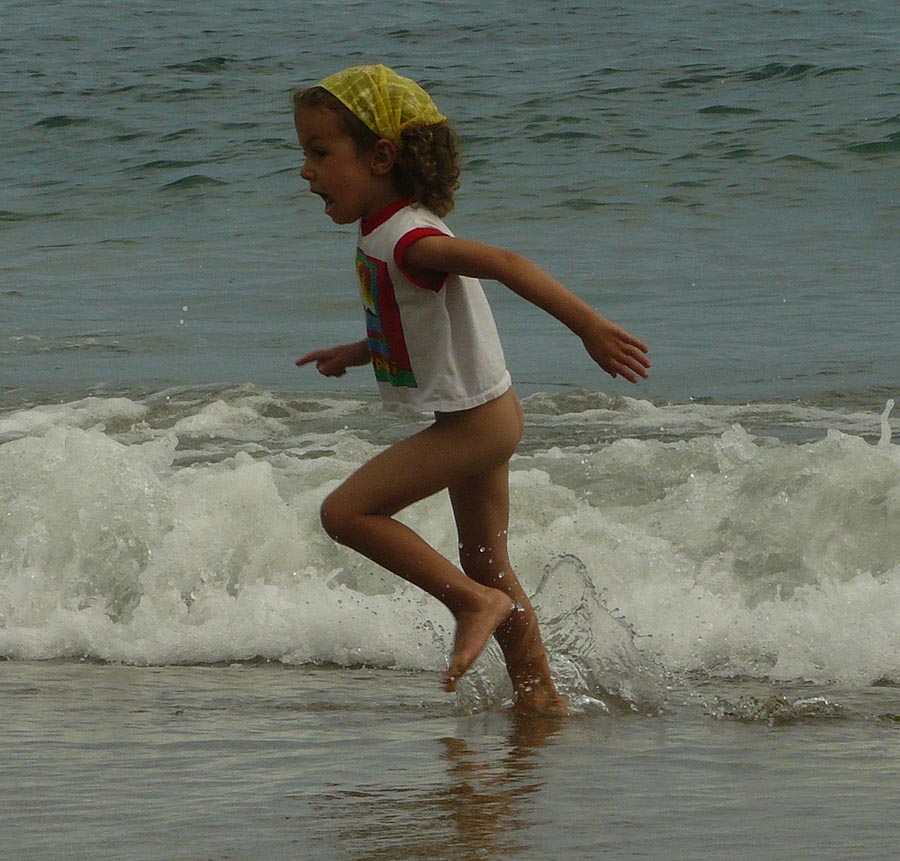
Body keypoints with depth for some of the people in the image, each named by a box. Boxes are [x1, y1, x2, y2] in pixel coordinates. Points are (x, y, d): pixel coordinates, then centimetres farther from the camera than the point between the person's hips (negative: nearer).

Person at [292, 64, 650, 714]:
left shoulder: (408, 240, -24)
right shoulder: (387, 232, 7)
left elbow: (504, 263, -37)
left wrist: (590, 327, -43)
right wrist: (358, 353, 18)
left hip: (473, 420, -10)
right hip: (483, 417, 10)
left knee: (347, 511, -11)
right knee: (486, 562, 18)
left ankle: (475, 603, -6)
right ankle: (540, 694, 26)